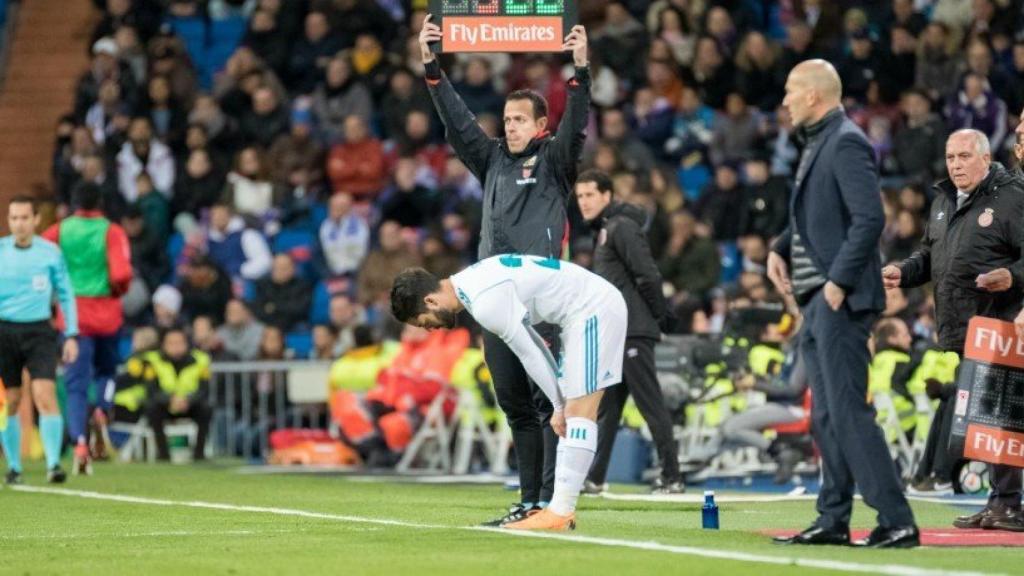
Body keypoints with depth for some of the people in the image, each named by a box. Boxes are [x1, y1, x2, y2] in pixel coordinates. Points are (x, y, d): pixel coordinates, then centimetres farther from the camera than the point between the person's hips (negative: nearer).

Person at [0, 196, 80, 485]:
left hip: (39, 332, -1)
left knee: (46, 396, -15)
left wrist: (71, 335, 3)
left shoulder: (50, 252, 1)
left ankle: (53, 463, -15)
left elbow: (66, 295, 9)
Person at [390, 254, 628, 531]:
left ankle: (561, 512, -13)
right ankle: (561, 509, 10)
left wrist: (559, 405, -1)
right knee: (572, 413, 9)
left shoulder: (487, 304, -22)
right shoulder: (470, 283, 11)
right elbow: (531, 346, 16)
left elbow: (529, 354, -14)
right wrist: (561, 404, 15)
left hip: (594, 309, -10)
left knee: (577, 414, -11)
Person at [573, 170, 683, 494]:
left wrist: (660, 316, -12)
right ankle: (594, 477, 14)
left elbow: (647, 275, -16)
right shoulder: (602, 231, 20)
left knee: (651, 405, -9)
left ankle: (672, 478, -9)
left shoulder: (622, 227, -10)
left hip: (632, 332, -10)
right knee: (605, 407, 11)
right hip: (613, 334, 10)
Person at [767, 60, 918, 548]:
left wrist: (839, 280, -21)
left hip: (842, 299, -10)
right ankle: (833, 521, 16)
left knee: (848, 411, -13)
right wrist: (779, 250, 10)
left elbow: (869, 218, -20)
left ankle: (896, 522, -13)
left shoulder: (846, 143, -12)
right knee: (826, 416, 11)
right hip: (816, 303, 10)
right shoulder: (817, 143, 18)